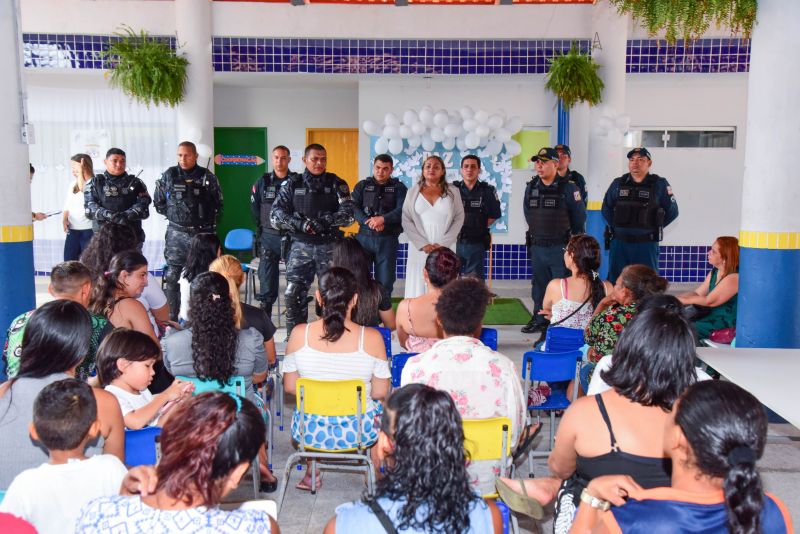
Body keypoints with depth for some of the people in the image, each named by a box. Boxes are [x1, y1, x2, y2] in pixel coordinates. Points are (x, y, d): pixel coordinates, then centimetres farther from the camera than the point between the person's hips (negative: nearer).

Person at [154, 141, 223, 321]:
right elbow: (158, 202, 13)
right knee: (171, 276, 1)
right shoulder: (169, 176, 3)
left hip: (203, 233, 0)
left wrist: (207, 220, 5)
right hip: (176, 233, 1)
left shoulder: (208, 177, 1)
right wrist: (173, 215, 8)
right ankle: (170, 318, 10)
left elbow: (218, 203, 9)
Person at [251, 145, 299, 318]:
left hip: (291, 236, -2)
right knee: (266, 277, 7)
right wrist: (264, 223, 9)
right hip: (268, 237, 2)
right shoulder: (263, 181, 5)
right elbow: (254, 205, 14)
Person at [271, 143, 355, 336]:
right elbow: (275, 215, -1)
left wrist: (325, 221, -23)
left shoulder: (337, 184, 2)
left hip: (329, 246, 0)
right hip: (301, 246, 0)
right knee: (294, 293, -2)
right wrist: (300, 224, -18)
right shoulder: (292, 185, 5)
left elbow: (348, 214, -7)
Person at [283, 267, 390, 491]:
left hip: (309, 430, 2)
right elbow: (381, 392, -10)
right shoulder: (372, 338, -19)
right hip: (359, 431, -1)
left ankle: (311, 474, 50)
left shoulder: (299, 334, -14)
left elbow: (290, 387, -4)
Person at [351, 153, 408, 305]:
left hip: (388, 239, -1)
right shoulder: (362, 185, 11)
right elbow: (353, 207, -2)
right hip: (364, 237, 1)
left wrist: (383, 219, -23)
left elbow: (402, 210, -9)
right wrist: (369, 221, -19)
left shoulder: (399, 187, 6)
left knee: (385, 282, 4)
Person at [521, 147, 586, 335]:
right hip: (537, 247, 5)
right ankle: (539, 320, 26)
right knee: (539, 286, 14)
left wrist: (568, 236, 8)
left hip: (560, 247, -5)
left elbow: (579, 216, 0)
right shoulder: (531, 187, 7)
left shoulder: (568, 188, -8)